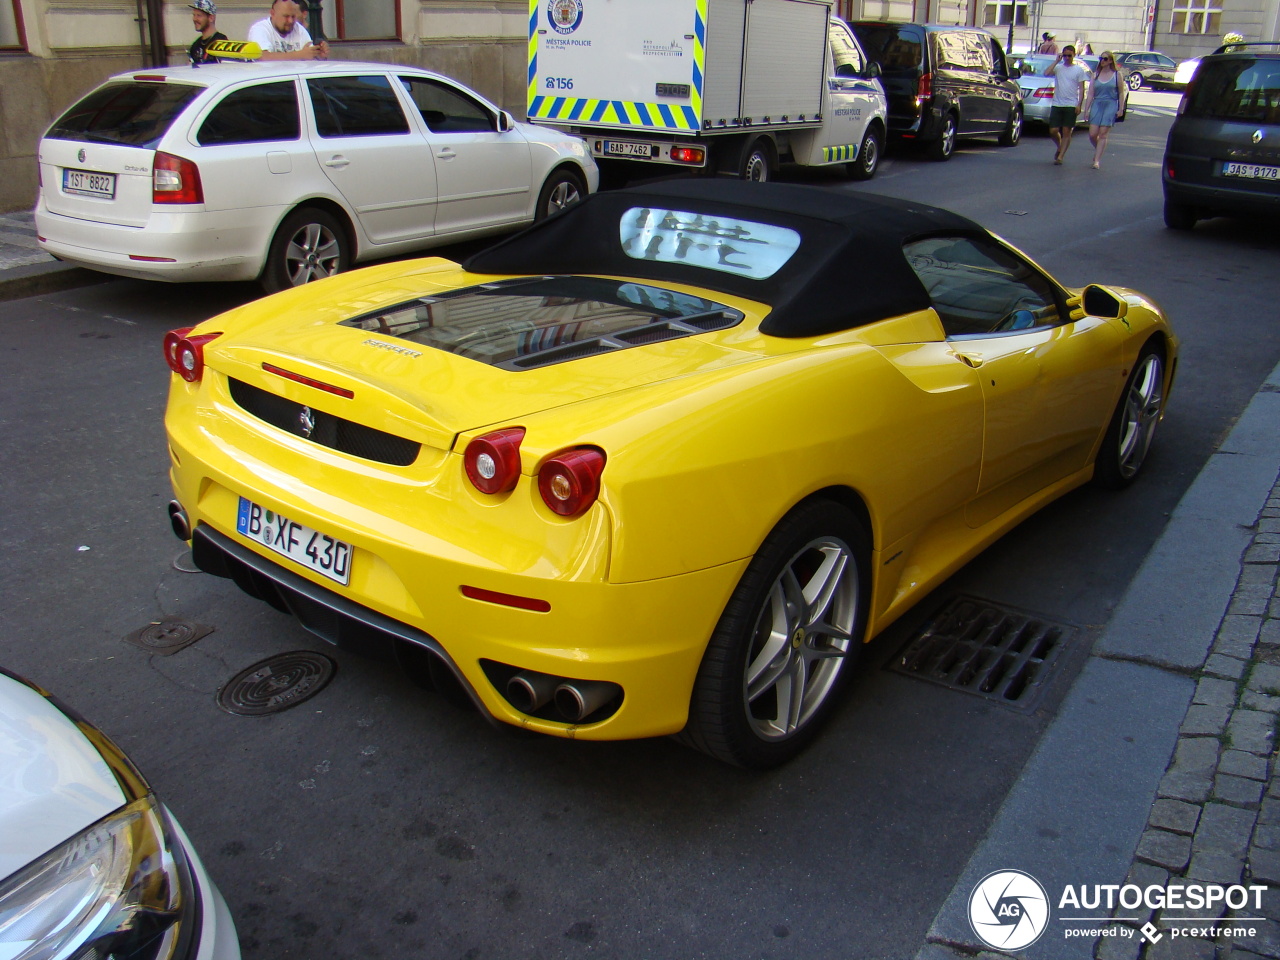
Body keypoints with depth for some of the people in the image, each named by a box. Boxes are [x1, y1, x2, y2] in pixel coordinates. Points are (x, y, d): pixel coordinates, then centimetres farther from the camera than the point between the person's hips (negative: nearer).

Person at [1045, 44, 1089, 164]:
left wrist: (1079, 105, -8)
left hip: (1071, 105, -2)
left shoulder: (1079, 70, 5)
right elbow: (1046, 73, -10)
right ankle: (1059, 147, 27)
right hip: (1056, 104, 2)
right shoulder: (1058, 67, 9)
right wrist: (1056, 61, -5)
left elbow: (1081, 89, 1)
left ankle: (1060, 156, 0)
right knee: (1053, 131, 0)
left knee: (1066, 132, -3)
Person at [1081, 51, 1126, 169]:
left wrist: (1120, 109, -4)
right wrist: (1086, 110, 1)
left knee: (1103, 134, -7)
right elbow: (1090, 94, 8)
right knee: (1092, 134, -3)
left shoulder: (1116, 75, 4)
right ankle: (1098, 151, 27)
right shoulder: (1096, 75, 10)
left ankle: (1097, 161, -7)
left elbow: (1121, 93, 3)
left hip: (1111, 106, -3)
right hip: (1096, 105, 3)